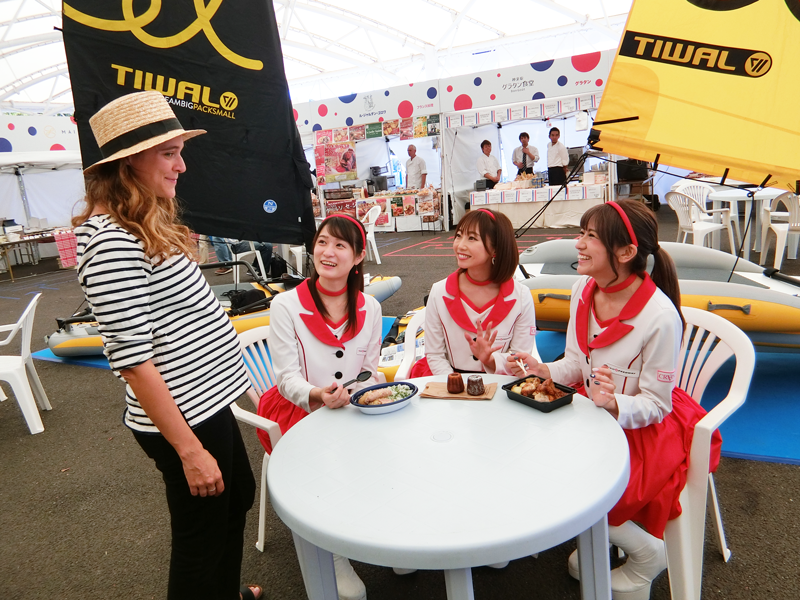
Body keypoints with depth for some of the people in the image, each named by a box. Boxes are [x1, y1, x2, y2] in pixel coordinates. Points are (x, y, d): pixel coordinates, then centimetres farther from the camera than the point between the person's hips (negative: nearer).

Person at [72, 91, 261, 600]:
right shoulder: (110, 240, -22)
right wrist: (189, 448, -21)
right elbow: (131, 358, -24)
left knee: (239, 497, 28)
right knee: (203, 538, 11)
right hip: (183, 416, -10)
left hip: (205, 399, 10)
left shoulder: (147, 226, 8)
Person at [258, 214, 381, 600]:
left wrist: (366, 396, -12)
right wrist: (318, 396, -29)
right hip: (295, 409, -3)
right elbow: (287, 377, -10)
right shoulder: (286, 306, -9)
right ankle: (331, 556, -1)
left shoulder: (369, 308, 2)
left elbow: (369, 370, 9)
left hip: (351, 409, 3)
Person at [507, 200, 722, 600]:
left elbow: (655, 404, -17)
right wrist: (543, 371, -13)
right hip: (592, 411, 7)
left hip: (644, 427, -6)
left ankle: (646, 552, 14)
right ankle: (599, 538, 18)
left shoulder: (660, 315, -26)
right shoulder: (584, 289, -7)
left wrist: (614, 404, -36)